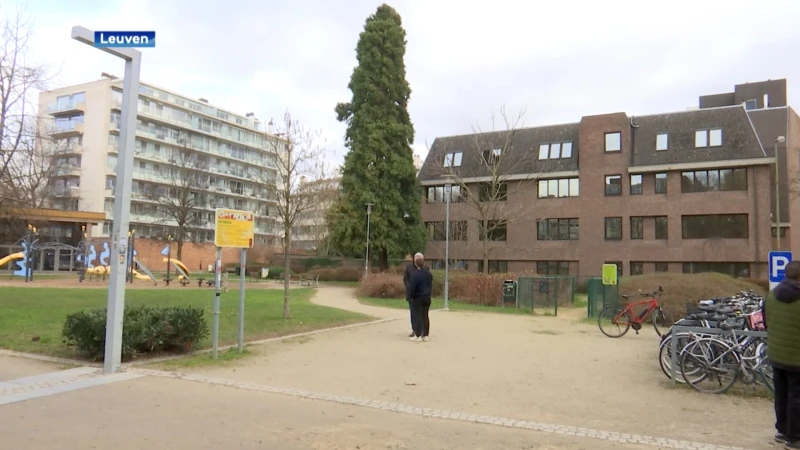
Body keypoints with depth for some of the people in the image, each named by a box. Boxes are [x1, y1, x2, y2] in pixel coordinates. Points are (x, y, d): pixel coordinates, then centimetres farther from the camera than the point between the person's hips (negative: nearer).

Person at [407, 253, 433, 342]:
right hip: (427, 298, 7)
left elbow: (412, 287, -16)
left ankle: (418, 335, 1)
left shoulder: (415, 274, -18)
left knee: (417, 316, 0)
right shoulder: (429, 273, 6)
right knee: (425, 316, 11)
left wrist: (411, 296, -3)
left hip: (418, 298, -7)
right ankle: (425, 335, 14)